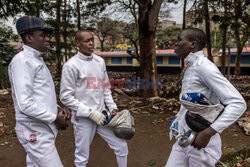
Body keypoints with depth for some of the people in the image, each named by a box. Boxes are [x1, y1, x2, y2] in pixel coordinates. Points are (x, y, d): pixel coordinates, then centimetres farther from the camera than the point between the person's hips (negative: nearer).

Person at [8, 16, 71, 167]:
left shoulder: (38, 60, 15)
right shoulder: (22, 61, -14)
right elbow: (25, 104, -22)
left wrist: (58, 110, 5)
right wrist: (55, 118, -14)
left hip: (43, 130, 9)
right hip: (37, 133, -9)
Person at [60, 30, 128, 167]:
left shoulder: (100, 61, 8)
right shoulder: (71, 65, -11)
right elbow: (65, 97, -12)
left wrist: (112, 107, 4)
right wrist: (90, 113, -16)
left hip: (102, 115, 5)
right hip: (83, 119, -5)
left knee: (121, 146, 10)